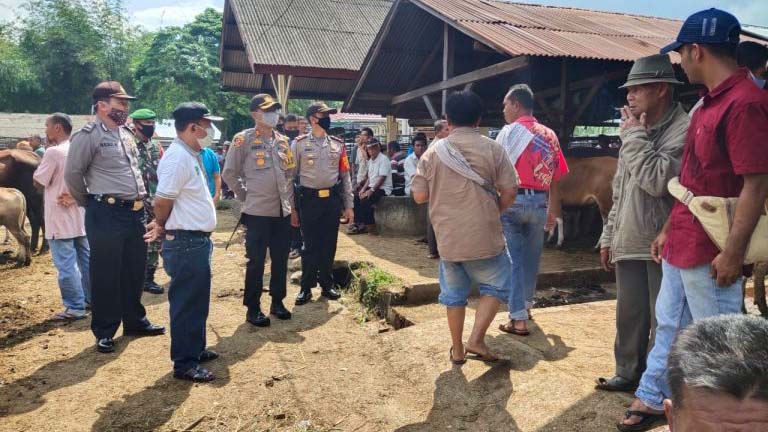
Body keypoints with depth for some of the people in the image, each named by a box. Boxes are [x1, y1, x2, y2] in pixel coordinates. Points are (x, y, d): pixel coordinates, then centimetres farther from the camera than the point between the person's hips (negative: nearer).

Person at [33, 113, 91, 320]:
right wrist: (74, 195, -5)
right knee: (85, 260, 14)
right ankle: (91, 299, 23)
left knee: (66, 265, -3)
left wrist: (42, 161, 5)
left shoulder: (53, 152, -16)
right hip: (79, 215, 8)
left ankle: (75, 307, 1)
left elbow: (38, 181, -9)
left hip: (60, 218, -8)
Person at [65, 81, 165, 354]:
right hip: (106, 215, -7)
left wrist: (140, 201, 16)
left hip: (136, 212, 8)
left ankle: (135, 321, 30)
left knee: (135, 271, 16)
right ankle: (104, 331, 15)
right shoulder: (89, 135, -10)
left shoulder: (127, 134, 14)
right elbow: (72, 174, -8)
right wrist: (89, 204, 2)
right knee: (105, 275, 3)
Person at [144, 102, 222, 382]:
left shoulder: (192, 155, 13)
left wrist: (161, 226, 6)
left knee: (198, 300, 20)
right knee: (186, 303, 0)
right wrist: (162, 227, -1)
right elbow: (163, 201, -20)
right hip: (185, 243, -10)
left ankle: (196, 349, 35)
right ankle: (184, 364, 12)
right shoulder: (178, 157, -18)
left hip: (197, 241, 10)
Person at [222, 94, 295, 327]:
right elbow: (229, 173, -2)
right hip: (258, 212, -5)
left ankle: (277, 301, 27)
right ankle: (253, 308, 15)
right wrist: (245, 196, 0)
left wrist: (291, 203, 13)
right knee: (256, 261, 3)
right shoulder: (243, 139, -6)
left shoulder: (282, 140, 11)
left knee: (281, 259, 12)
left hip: (283, 211, 5)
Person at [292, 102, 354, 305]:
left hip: (332, 200, 3)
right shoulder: (299, 144, -2)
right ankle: (306, 287, 16)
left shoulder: (337, 144, 7)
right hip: (309, 200, -3)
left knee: (329, 245, 10)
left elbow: (345, 176, 9)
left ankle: (327, 284, 24)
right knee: (310, 245, 3)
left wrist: (348, 205, 5)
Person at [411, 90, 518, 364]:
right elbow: (509, 191, -7)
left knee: (454, 293, 17)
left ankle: (457, 350, 26)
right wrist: (494, 212, 11)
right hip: (484, 237, -2)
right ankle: (476, 339, 5)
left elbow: (419, 196, 1)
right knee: (496, 286, 16)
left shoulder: (433, 152, 0)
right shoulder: (492, 149, -5)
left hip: (448, 238, 3)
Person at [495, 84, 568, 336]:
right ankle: (526, 304, 37)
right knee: (531, 256, 18)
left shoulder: (509, 131, -4)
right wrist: (552, 210, 17)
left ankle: (519, 319, -3)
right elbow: (556, 177, 11)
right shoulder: (549, 135, 10)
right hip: (539, 202, 5)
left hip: (513, 200, -5)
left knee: (515, 258, -1)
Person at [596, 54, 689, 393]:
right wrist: (609, 236, 17)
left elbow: (659, 181, -25)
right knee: (629, 315, 16)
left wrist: (635, 137, -14)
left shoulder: (682, 131, -12)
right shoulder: (636, 131, 15)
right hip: (629, 243, 8)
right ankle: (629, 372, 32)